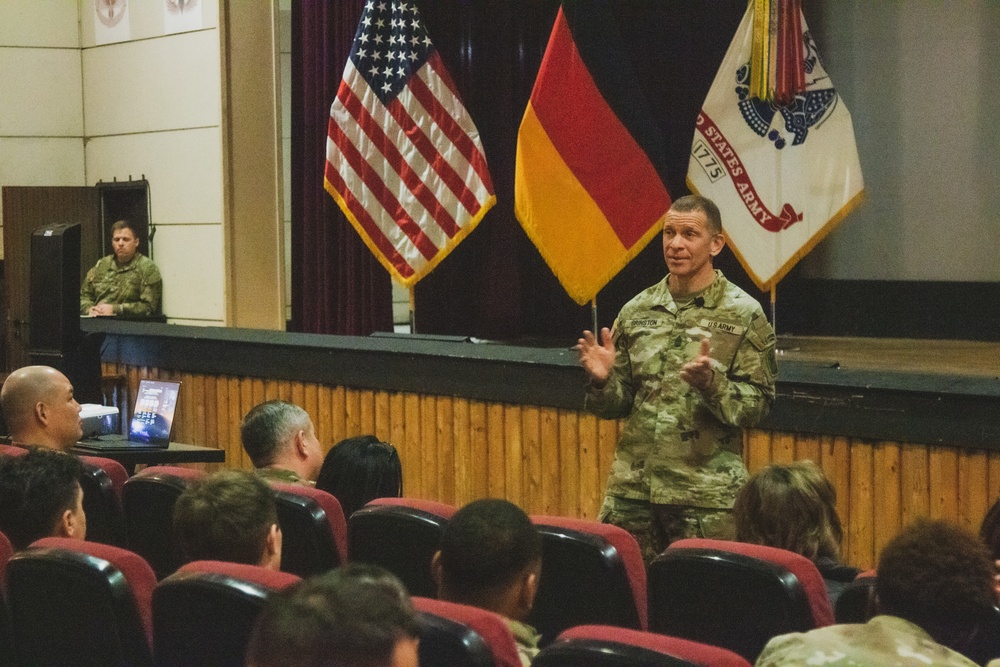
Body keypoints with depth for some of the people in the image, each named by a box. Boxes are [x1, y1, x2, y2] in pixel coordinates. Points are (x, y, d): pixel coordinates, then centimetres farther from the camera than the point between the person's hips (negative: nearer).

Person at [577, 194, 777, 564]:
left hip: (707, 495, -3)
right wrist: (603, 381, -9)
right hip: (631, 491, 4)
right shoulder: (637, 311, 8)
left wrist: (711, 384, -24)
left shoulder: (744, 314, -3)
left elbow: (757, 405, -7)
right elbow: (619, 403, 12)